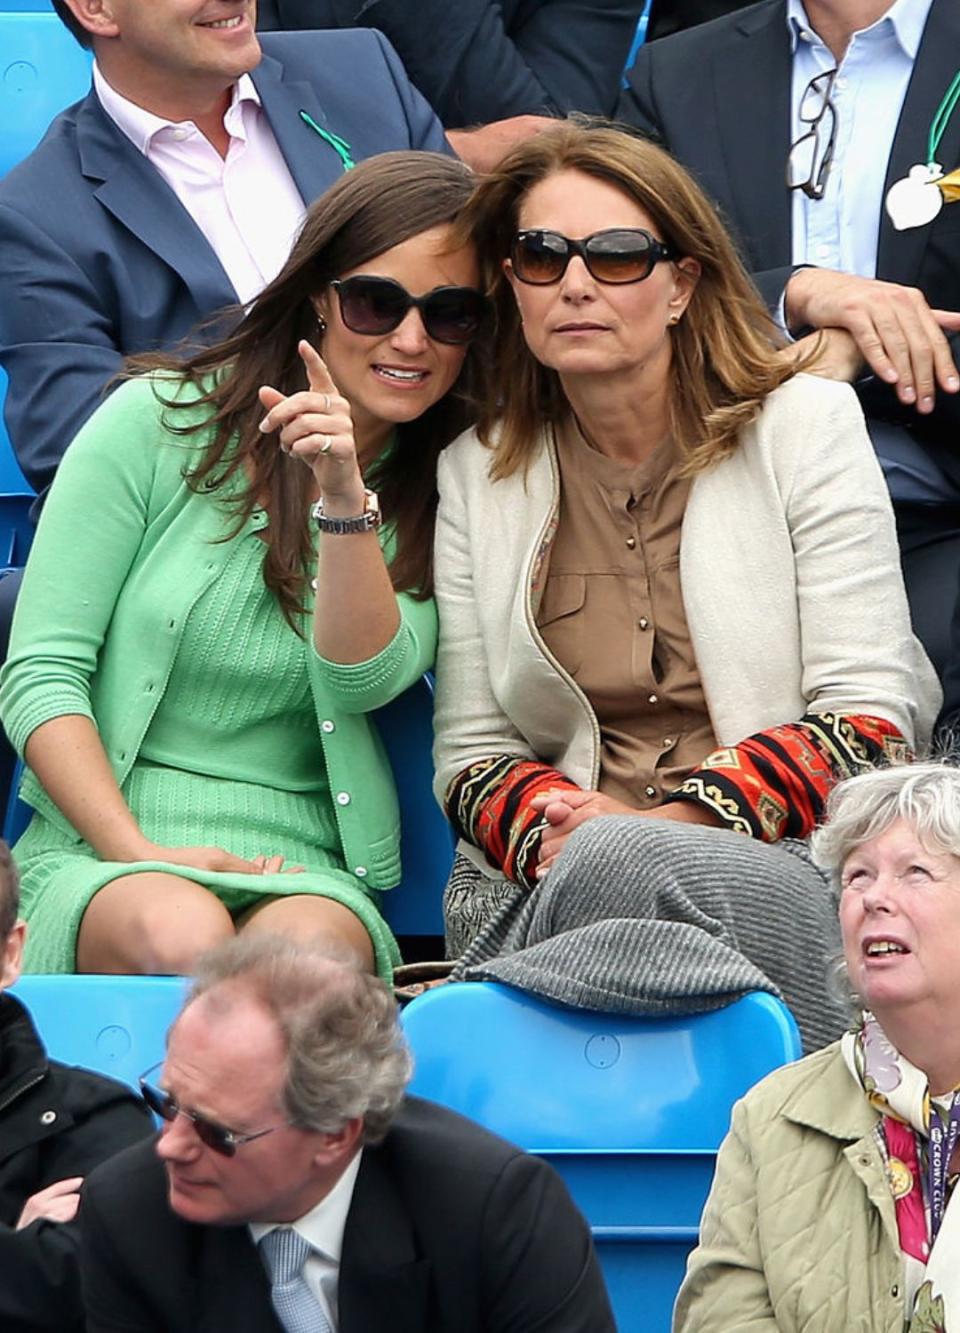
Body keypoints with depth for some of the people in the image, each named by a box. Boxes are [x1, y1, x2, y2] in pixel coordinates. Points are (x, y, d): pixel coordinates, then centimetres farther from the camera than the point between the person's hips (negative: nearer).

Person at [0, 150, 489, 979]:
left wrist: (347, 500, -22)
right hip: (100, 849, 0)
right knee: (182, 937, -36)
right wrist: (134, 852, -13)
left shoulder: (443, 492, 9)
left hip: (303, 872, 1)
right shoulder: (156, 423, 2)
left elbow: (361, 680, -7)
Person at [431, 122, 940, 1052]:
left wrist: (672, 825, -16)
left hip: (787, 864, -2)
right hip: (555, 883, 2)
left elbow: (869, 717, -2)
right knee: (603, 860, -36)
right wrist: (549, 832, -13)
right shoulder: (476, 471, 14)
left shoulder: (804, 425, 6)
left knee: (620, 866, -37)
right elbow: (471, 749, 12)